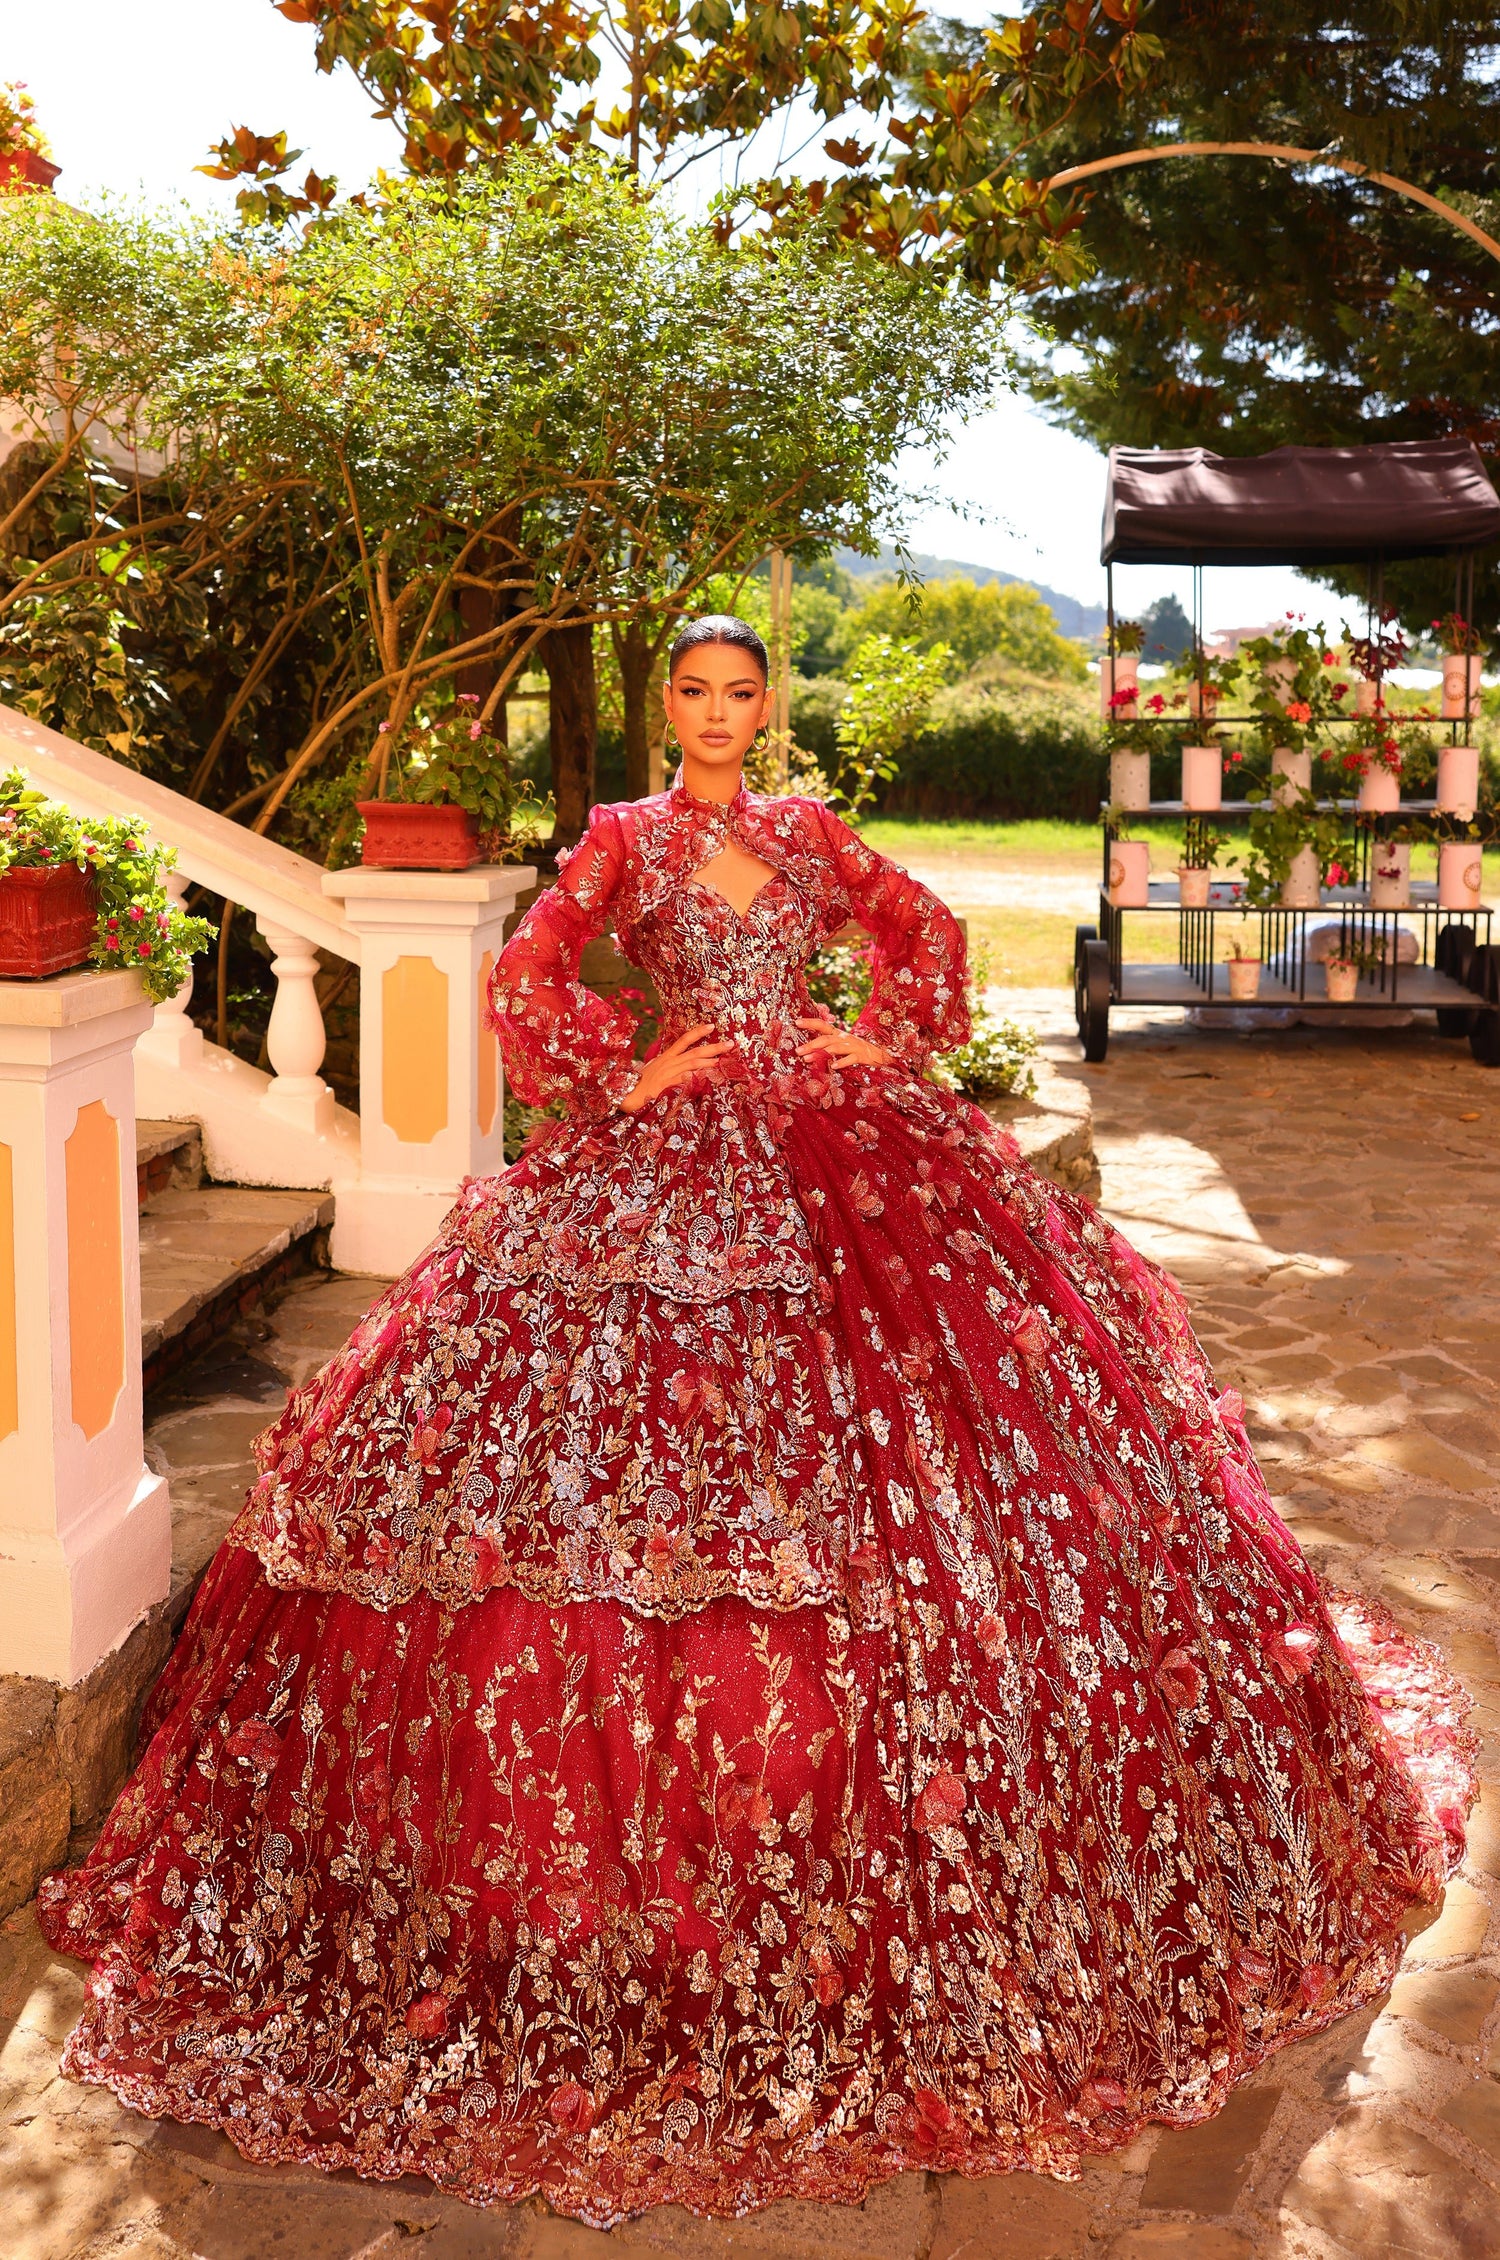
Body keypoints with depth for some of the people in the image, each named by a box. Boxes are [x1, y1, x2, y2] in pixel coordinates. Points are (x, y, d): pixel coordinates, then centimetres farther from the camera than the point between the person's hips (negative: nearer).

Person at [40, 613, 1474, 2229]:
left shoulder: (807, 836, 12)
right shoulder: (626, 840, 3)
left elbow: (924, 930, 21)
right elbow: (529, 981, -6)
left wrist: (891, 1040, 8)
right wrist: (627, 1072, -9)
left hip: (834, 1142, 4)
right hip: (676, 1166, -4)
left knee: (916, 1408, 1)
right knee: (662, 1427, -9)